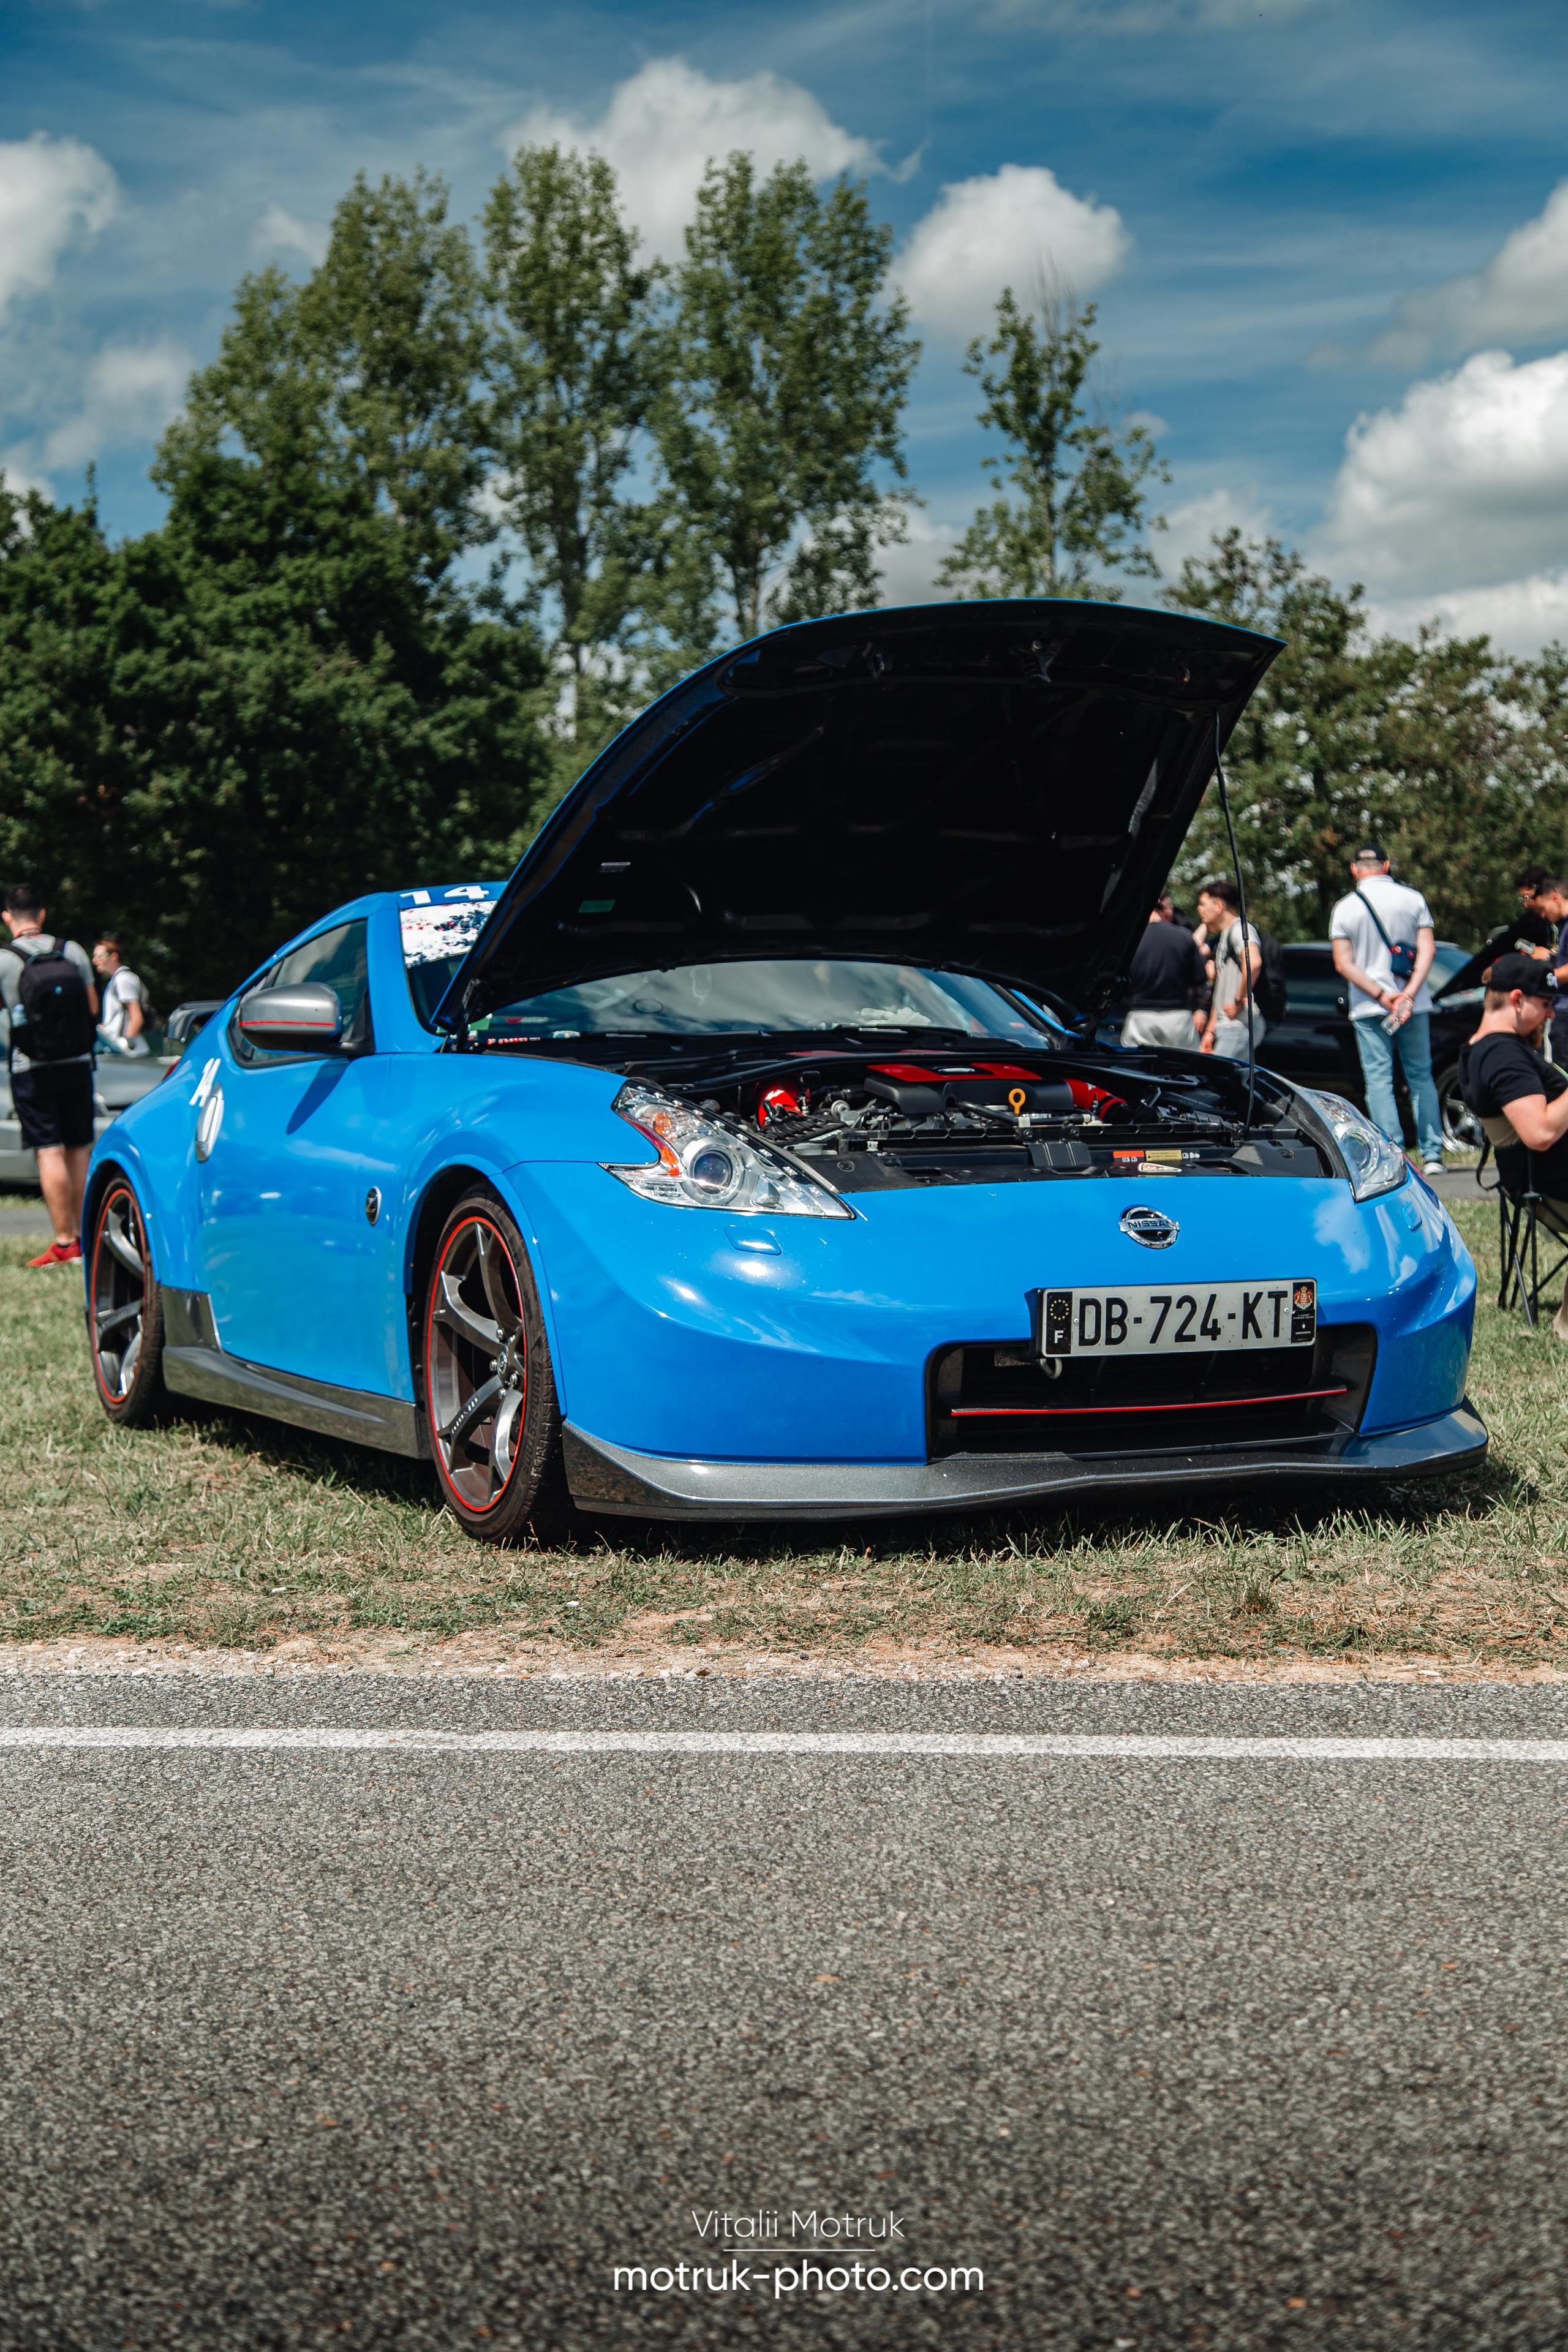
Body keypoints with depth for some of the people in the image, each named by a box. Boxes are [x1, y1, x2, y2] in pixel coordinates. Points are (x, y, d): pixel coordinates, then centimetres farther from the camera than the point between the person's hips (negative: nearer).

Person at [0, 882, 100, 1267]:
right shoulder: (73, 951, 2)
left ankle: (65, 1242, -9)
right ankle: (85, 1235, 17)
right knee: (80, 1150, 11)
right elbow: (93, 1009, 8)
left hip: (31, 1070, -3)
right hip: (77, 1065, 4)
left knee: (50, 1153, -5)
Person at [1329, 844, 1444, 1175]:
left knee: (1379, 1080, 0)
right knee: (1421, 1077, 10)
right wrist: (1409, 993, -12)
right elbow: (1427, 949, -5)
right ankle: (1432, 1155, 6)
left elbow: (1344, 964, -6)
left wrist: (1380, 995, -9)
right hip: (1414, 1005, 2)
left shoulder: (1345, 909, -1)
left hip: (1368, 1009, -2)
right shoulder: (1413, 899, 3)